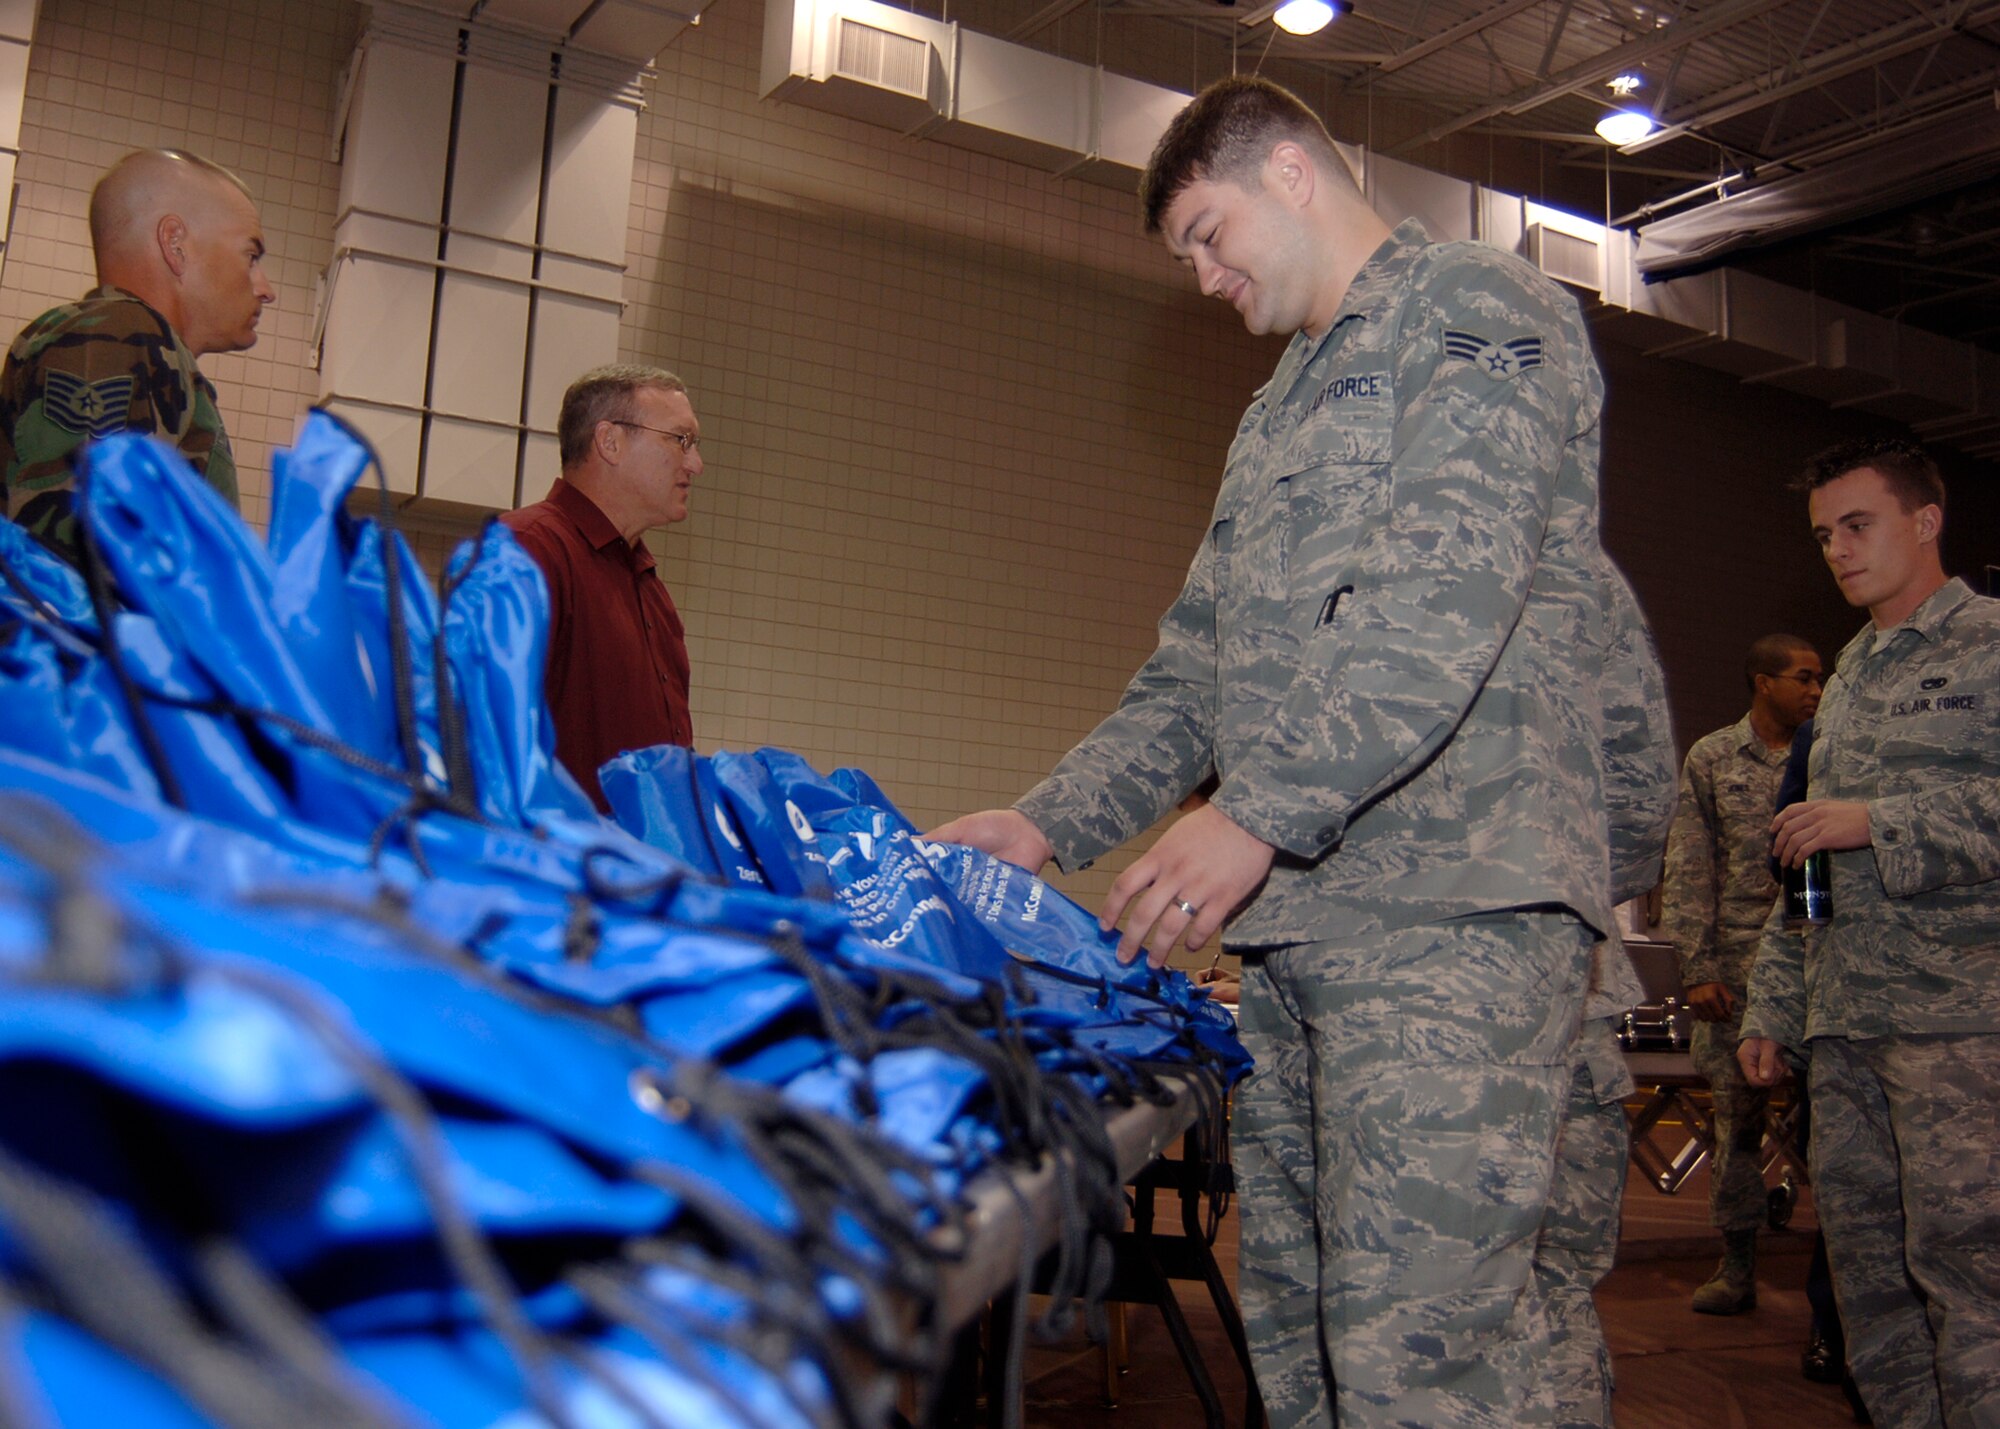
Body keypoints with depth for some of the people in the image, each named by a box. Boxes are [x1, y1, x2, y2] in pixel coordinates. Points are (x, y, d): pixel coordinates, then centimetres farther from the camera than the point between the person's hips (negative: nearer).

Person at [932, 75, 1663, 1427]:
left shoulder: (1482, 312, 2)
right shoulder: (1278, 416, 28)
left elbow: (1443, 603, -14)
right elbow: (1195, 673, 24)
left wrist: (1261, 813, -20)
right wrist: (1047, 823, 12)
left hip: (1447, 911, -8)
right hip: (1292, 920, 9)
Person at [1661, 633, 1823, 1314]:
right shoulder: (1711, 757, 7)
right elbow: (1688, 871, 3)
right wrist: (1696, 968, -4)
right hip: (1736, 966, 0)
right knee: (1736, 1112, 5)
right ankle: (1737, 1266, 16)